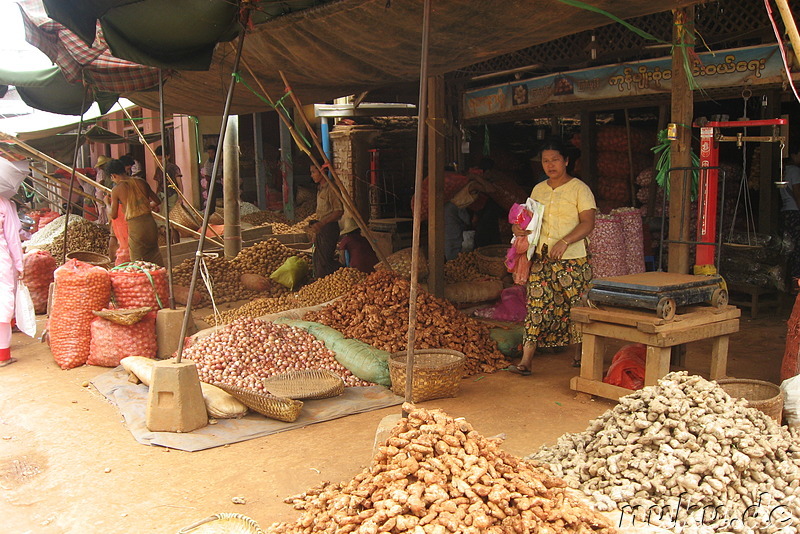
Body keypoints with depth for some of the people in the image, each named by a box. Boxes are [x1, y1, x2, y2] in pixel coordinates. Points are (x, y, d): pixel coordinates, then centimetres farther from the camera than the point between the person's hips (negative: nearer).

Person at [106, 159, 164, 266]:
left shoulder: (116, 190, -3)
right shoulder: (141, 182, 7)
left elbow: (113, 215, 3)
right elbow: (157, 201, 15)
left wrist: (107, 203, 21)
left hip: (135, 226, -4)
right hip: (150, 222, 4)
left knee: (137, 260, 8)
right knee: (154, 255, 15)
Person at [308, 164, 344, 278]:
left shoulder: (331, 189, -15)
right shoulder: (320, 189, 15)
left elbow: (339, 211, -20)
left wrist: (321, 224, -26)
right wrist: (315, 230, 22)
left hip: (329, 227, -10)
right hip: (321, 229, 10)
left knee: (323, 260, -11)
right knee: (317, 259, 10)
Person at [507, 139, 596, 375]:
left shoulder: (579, 189, -3)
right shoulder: (538, 189, 14)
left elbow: (588, 223, -11)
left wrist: (564, 242, -24)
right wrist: (519, 227, -1)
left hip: (571, 260, -4)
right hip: (541, 258, 4)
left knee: (575, 307, 4)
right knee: (536, 306, -1)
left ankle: (581, 353, 25)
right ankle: (525, 361, -2)